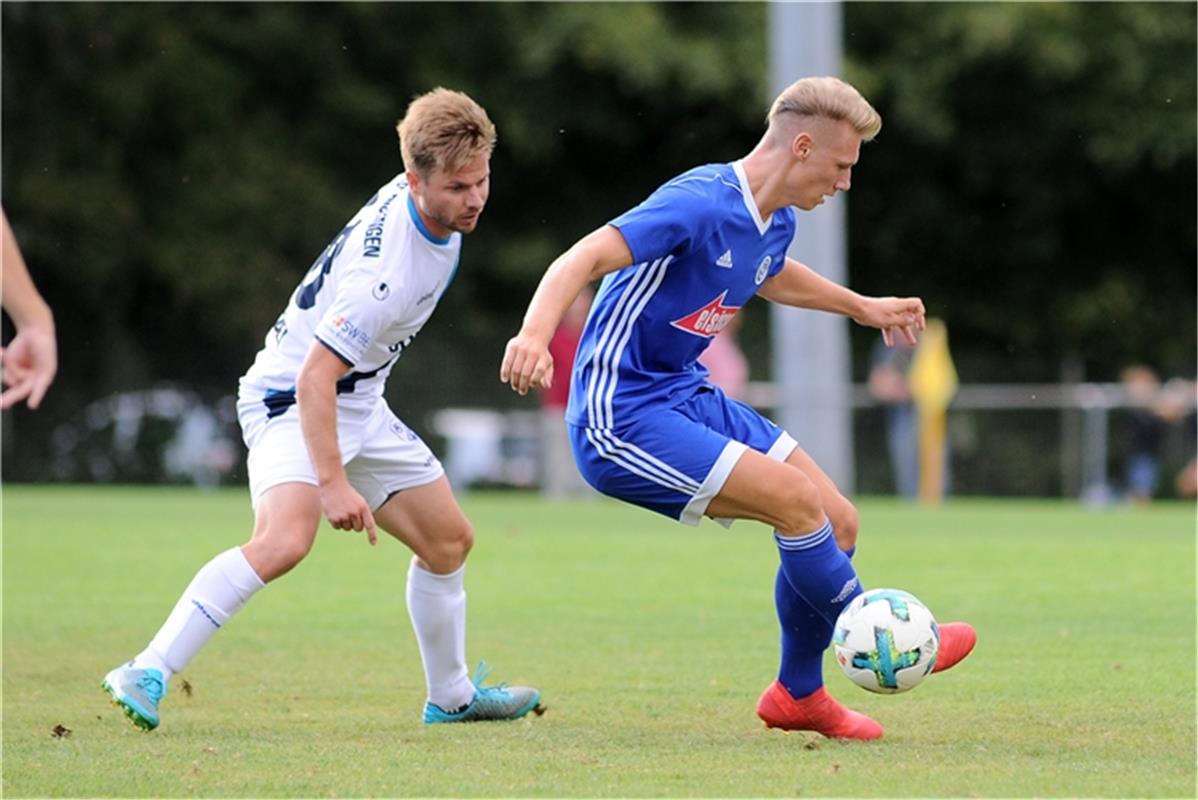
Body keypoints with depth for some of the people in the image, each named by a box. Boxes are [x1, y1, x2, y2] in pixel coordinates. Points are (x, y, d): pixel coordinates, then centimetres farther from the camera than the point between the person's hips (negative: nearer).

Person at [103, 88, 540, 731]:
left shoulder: (415, 197, -5)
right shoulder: (385, 272, -32)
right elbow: (314, 377, -32)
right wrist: (332, 483, -35)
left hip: (358, 404, 10)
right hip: (290, 398, -10)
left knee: (449, 539, 15)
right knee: (284, 539, -33)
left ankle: (451, 696, 34)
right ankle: (146, 675, -31)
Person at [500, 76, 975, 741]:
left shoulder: (776, 223, 7)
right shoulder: (700, 205, -22)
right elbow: (584, 259, -32)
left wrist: (862, 307, 37)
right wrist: (534, 334, -49)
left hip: (685, 398, 10)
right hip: (621, 418, -10)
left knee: (838, 521, 4)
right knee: (796, 499, -20)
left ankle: (798, 694, 20)